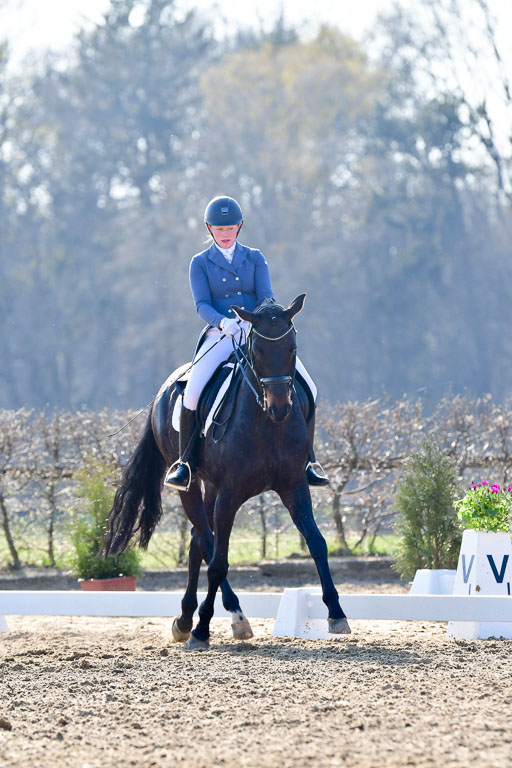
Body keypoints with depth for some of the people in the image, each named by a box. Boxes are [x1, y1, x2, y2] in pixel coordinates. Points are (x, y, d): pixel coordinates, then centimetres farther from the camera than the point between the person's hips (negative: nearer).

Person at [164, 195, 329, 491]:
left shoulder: (255, 259, 12)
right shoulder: (200, 263, 8)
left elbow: (266, 298, 2)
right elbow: (202, 304, -5)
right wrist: (223, 322, -27)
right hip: (220, 336, -2)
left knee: (307, 390, -13)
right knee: (193, 392, -28)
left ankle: (306, 459, 1)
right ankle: (185, 463, -13)